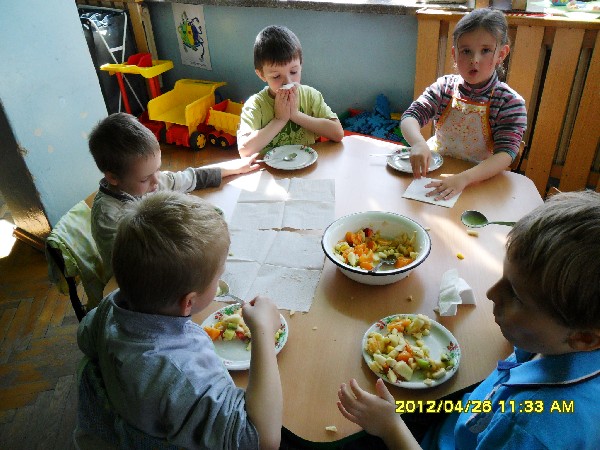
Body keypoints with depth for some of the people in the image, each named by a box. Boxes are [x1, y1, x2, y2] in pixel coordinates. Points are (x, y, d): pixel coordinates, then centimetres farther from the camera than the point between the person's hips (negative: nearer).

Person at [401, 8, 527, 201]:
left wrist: (463, 178, -37)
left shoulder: (510, 102, -10)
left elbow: (506, 154, -20)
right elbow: (409, 117, -13)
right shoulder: (444, 87, -2)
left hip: (480, 177, -3)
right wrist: (419, 143, -37)